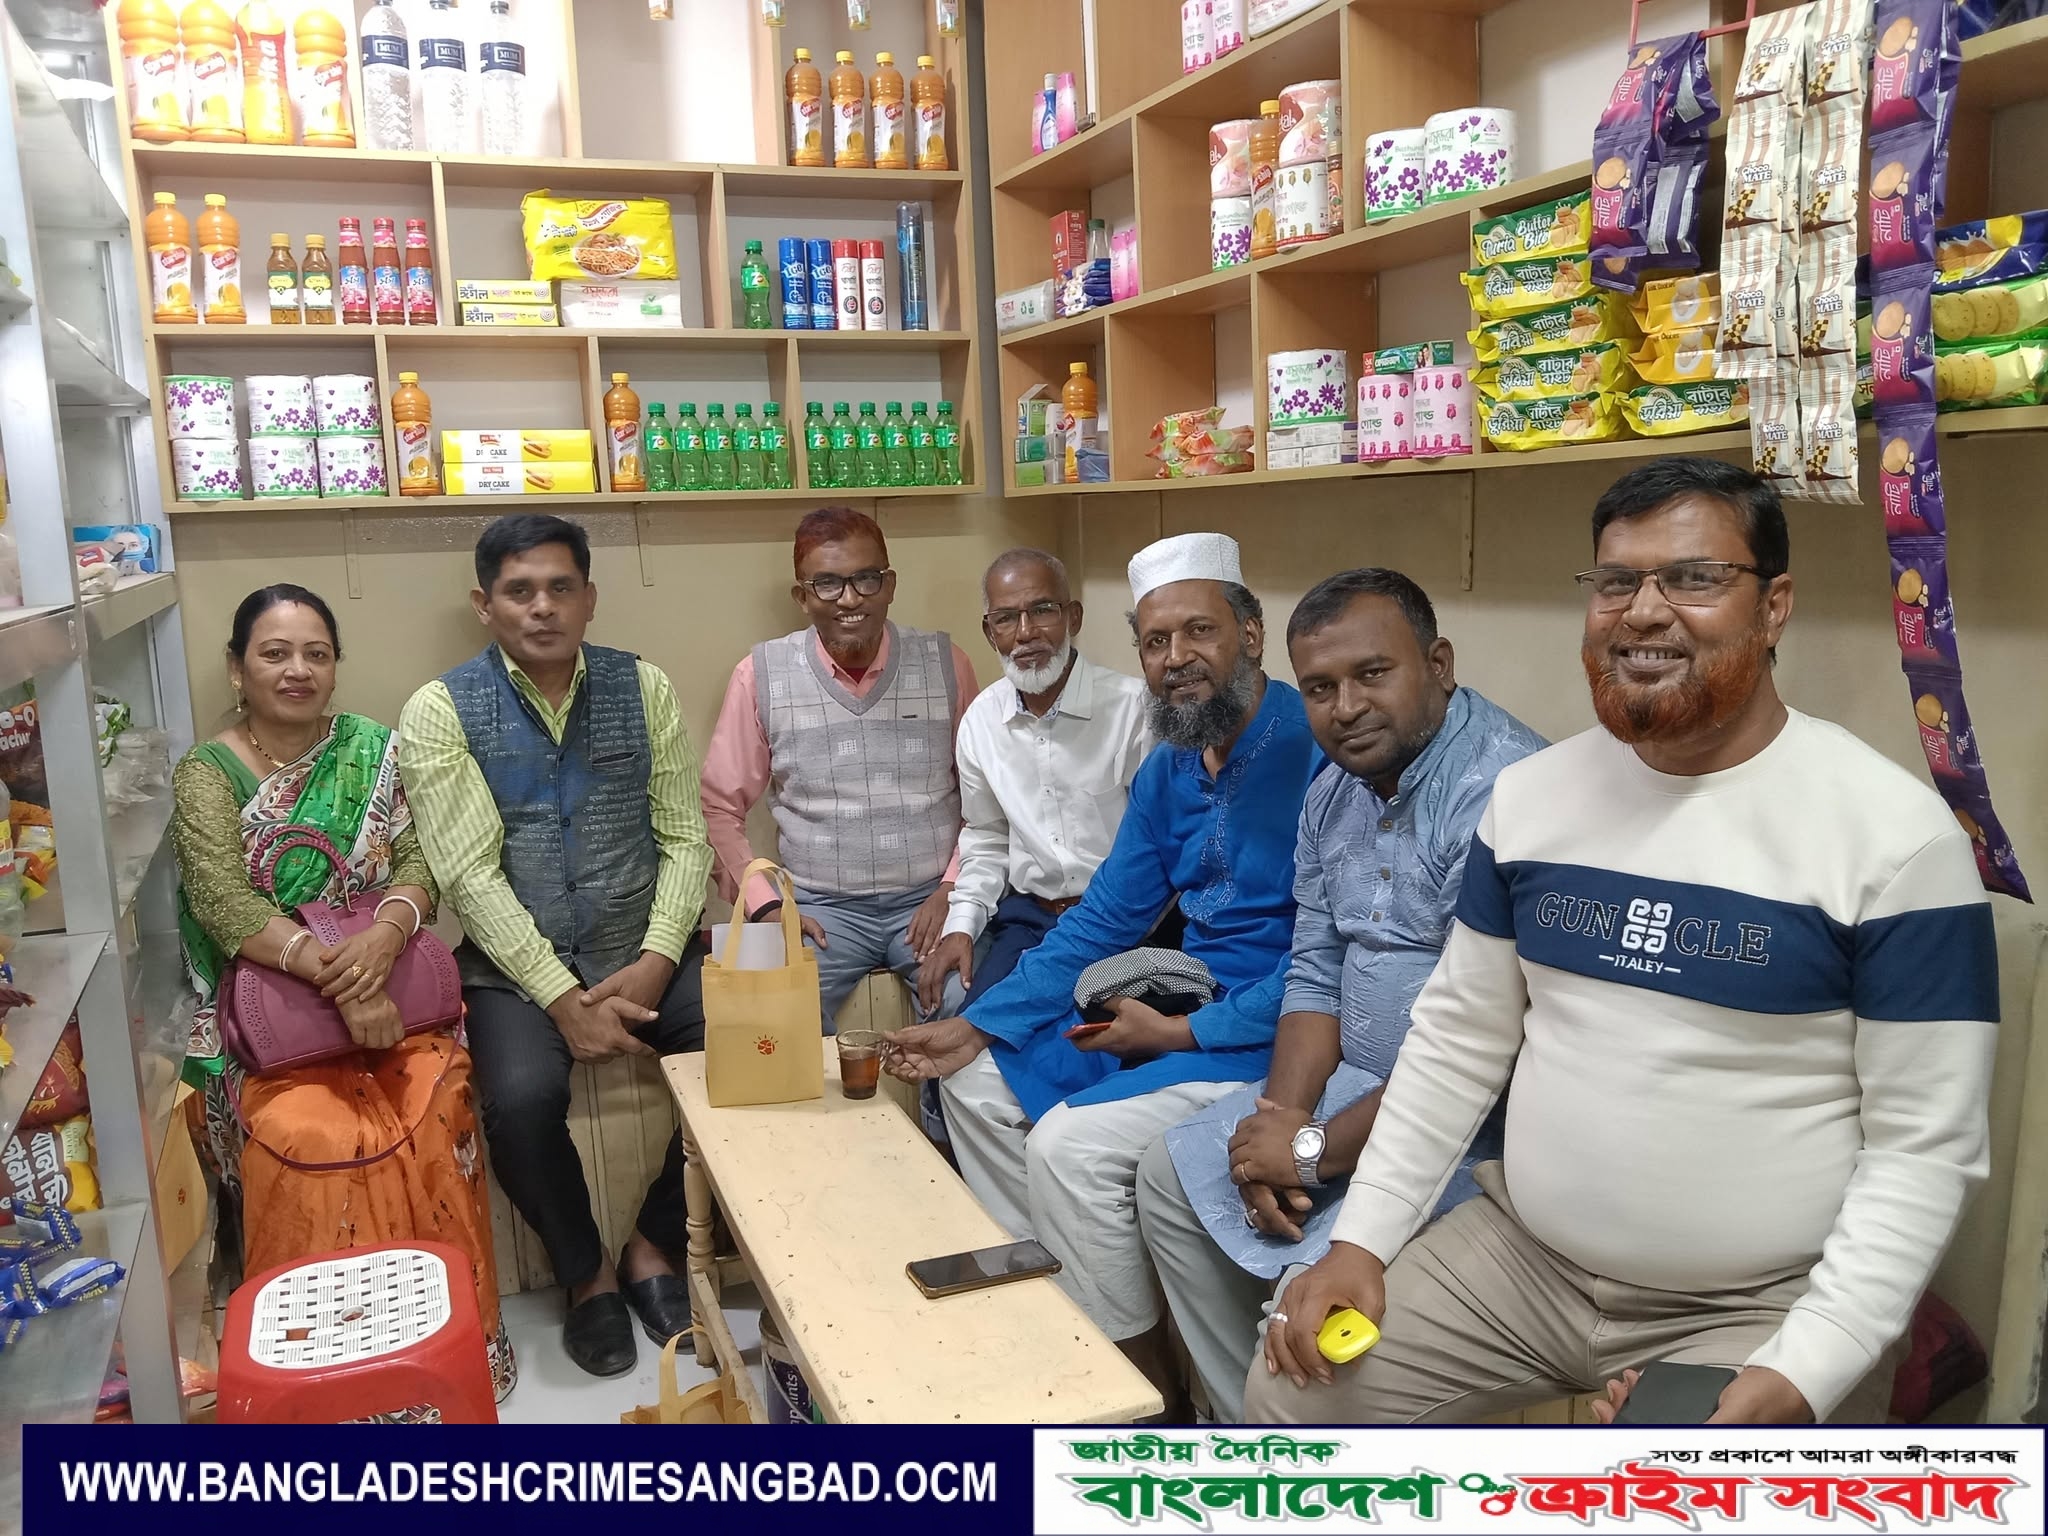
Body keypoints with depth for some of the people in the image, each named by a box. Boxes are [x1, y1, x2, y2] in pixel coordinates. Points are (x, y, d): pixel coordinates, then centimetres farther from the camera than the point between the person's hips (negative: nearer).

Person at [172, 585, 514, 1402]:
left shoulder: (375, 749, 8)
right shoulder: (206, 775, 0)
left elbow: (417, 861, -1)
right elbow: (225, 905, -14)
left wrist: (387, 931, -24)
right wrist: (335, 975, -28)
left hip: (388, 991, 2)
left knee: (434, 1118, -27)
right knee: (303, 1138, -30)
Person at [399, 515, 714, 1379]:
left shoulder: (643, 687, 5)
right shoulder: (441, 711, -3)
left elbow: (684, 837, 3)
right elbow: (471, 873, -10)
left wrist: (658, 961, -13)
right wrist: (564, 999, -18)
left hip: (643, 950, 3)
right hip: (518, 962, -2)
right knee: (522, 1097, -30)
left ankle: (653, 1246, 4)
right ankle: (586, 1273, 2)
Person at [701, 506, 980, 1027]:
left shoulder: (945, 663, 2)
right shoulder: (761, 675, 0)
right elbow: (719, 807, 5)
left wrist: (954, 888, -5)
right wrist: (765, 904, -6)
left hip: (928, 901, 1)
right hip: (822, 908, 0)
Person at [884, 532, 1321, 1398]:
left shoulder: (1314, 749, -20)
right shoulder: (1168, 770, 6)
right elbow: (1104, 922, 9)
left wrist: (1182, 1033, -18)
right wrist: (975, 1028, 2)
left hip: (1271, 1035, -9)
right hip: (1184, 1009, 9)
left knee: (1070, 1142, -22)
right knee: (978, 1087, 8)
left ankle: (1150, 1397, 1)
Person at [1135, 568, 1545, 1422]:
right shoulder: (1335, 790, 6)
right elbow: (1316, 973, 10)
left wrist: (1317, 1152, -17)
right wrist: (1283, 1114, -8)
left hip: (1480, 1125, -9)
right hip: (1362, 1083, 9)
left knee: (1313, 1282, -24)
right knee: (1174, 1176, 9)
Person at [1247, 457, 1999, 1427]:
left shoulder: (1896, 833, -12)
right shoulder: (1532, 793, 2)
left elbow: (1926, 1148, -11)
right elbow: (1457, 1038, 7)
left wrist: (1800, 1378, -19)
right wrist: (1361, 1241, 0)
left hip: (1761, 1311, -4)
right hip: (1518, 1259, 4)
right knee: (1287, 1393, 0)